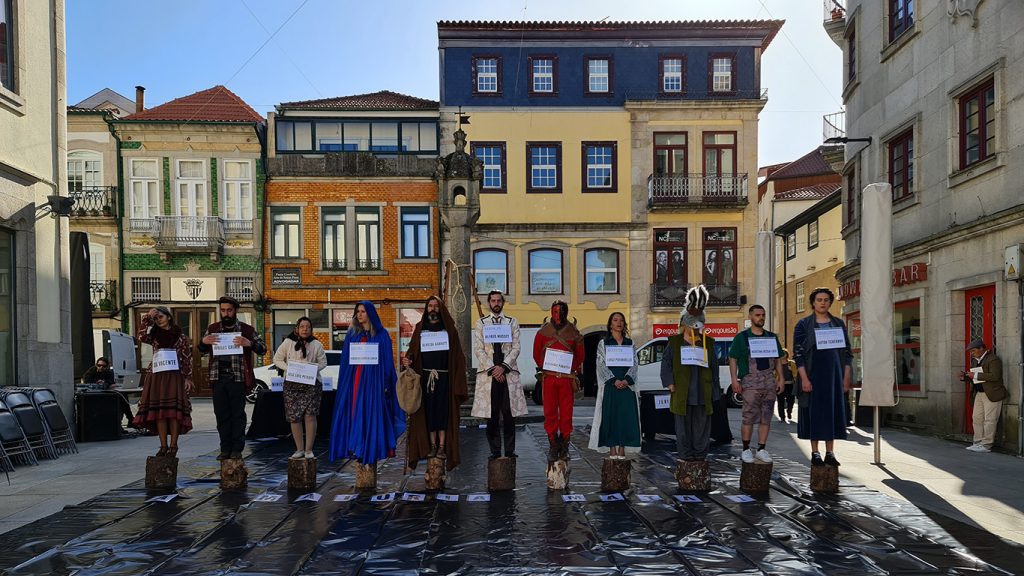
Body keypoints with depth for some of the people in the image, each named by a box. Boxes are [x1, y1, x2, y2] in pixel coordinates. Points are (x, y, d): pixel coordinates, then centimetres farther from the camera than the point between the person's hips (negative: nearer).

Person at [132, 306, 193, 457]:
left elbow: (187, 358, 3)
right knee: (159, 411, -1)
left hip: (175, 376, -3)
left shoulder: (180, 336, 6)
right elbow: (141, 336, -7)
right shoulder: (154, 336, 14)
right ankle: (163, 446, 4)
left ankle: (173, 446, -4)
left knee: (174, 411, -8)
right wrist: (147, 318, -8)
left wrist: (188, 377, -4)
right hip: (157, 376, 3)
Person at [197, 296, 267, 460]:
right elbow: (202, 351, 22)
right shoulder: (212, 329, 12)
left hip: (238, 378, -3)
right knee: (221, 414, 7)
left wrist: (250, 343, -19)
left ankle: (237, 449, 7)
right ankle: (225, 449, 14)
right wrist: (203, 341, -3)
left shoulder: (247, 330, 2)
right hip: (219, 378, 3)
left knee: (238, 414, 0)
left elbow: (263, 349, 2)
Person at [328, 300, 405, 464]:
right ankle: (356, 447, 5)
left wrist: (386, 383, -8)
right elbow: (345, 360, 10)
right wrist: (344, 383, 2)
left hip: (373, 380, -3)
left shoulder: (381, 334, 2)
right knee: (355, 413, 0)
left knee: (371, 413, -4)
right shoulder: (352, 334, 11)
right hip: (354, 379, 3)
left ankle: (370, 450, 0)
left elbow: (387, 360, -1)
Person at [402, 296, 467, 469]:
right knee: (428, 410, 1)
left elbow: (457, 355, 2)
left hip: (444, 376, -1)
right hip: (425, 375, 1)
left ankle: (442, 446, -1)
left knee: (443, 409, -4)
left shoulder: (449, 329, 6)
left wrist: (458, 379, -8)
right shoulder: (419, 329, 11)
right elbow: (412, 349, 5)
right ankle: (432, 446, 6)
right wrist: (407, 360, -18)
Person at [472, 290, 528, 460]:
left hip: (508, 372, 0)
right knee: (491, 414, 0)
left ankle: (510, 450, 4)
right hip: (488, 372, 0)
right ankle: (495, 451, 5)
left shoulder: (512, 322, 12)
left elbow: (516, 348, 4)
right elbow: (478, 349, 2)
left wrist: (503, 366, -9)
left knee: (509, 413, -1)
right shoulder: (481, 323, 10)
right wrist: (492, 369, -8)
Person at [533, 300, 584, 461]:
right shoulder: (543, 332, 7)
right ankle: (553, 446, 7)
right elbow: (537, 354, 15)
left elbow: (580, 356, 13)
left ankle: (564, 447, 10)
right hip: (549, 378, 0)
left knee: (566, 413, 1)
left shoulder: (573, 333, 6)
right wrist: (544, 368, 5)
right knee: (550, 413, 0)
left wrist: (573, 370, 4)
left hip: (567, 377, 0)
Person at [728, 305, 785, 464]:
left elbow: (778, 360, 19)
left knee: (766, 418, 5)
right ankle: (746, 450, 2)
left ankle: (761, 449, 11)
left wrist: (781, 378, 9)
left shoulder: (772, 337, 15)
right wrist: (734, 380, -8)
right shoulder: (741, 337, 3)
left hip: (769, 382, 4)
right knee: (749, 417, -7)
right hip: (750, 382, -4)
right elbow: (733, 359, 1)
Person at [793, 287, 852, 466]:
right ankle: (815, 453, 6)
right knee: (814, 411, -1)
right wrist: (804, 378, -14)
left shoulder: (839, 324, 9)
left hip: (834, 374, 3)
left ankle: (830, 453, 11)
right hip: (813, 374, -3)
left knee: (833, 410, 4)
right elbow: (798, 353, -5)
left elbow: (847, 352, 10)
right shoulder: (804, 324, 0)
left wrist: (846, 377, 2)